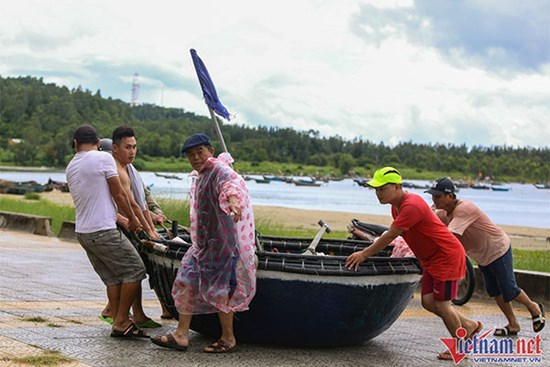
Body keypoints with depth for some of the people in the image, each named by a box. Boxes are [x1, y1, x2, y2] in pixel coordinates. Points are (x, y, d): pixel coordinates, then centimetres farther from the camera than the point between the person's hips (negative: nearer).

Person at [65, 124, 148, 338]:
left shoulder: (70, 167, 14)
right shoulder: (103, 158, -8)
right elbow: (119, 194, -7)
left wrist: (121, 219, 27)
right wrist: (132, 219, 9)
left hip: (82, 232, 8)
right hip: (104, 232, -8)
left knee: (113, 278, 11)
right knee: (135, 270, 0)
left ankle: (119, 323, 9)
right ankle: (121, 322, -1)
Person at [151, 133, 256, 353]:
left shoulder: (219, 170, -16)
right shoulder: (199, 176, 13)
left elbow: (231, 181, -41)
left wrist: (232, 198, -64)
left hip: (222, 241, -9)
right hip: (204, 243, 9)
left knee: (218, 288, -4)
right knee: (187, 281, 5)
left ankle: (228, 339, 9)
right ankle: (181, 335, 10)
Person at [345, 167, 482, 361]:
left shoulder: (411, 206, -26)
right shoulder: (396, 205, 5)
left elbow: (390, 236, -24)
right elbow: (393, 233, 15)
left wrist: (364, 254, -18)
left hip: (447, 257, -10)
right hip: (431, 259, 10)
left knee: (441, 304, -3)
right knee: (428, 302, 8)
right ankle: (469, 325, 27)